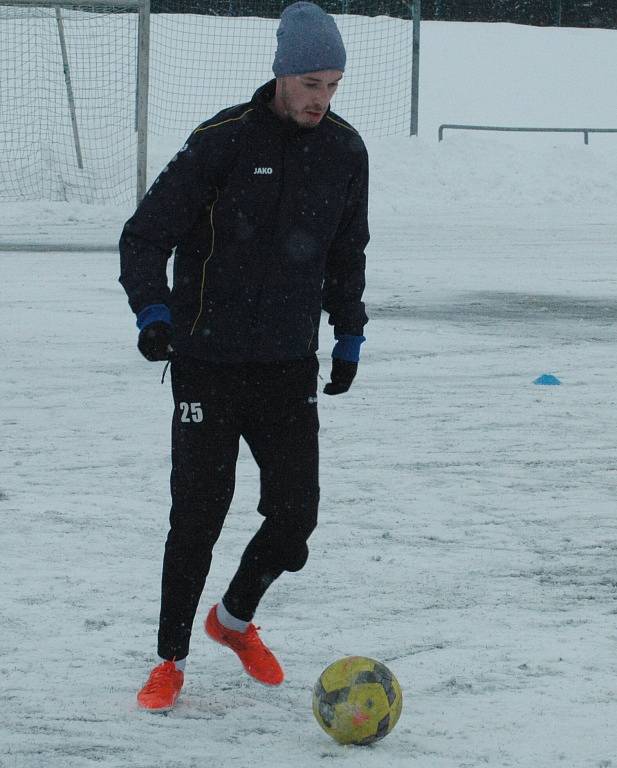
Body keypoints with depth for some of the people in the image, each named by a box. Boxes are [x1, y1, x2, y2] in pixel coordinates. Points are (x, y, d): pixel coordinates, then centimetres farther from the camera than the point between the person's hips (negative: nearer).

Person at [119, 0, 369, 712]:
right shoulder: (222, 141, -12)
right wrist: (153, 309, -26)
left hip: (289, 365, 4)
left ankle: (235, 618, 27)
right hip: (208, 363, -4)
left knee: (296, 511, -1)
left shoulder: (345, 151, 3)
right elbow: (144, 234, -11)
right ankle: (171, 658, 15)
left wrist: (349, 335, 18)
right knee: (198, 514, -2)